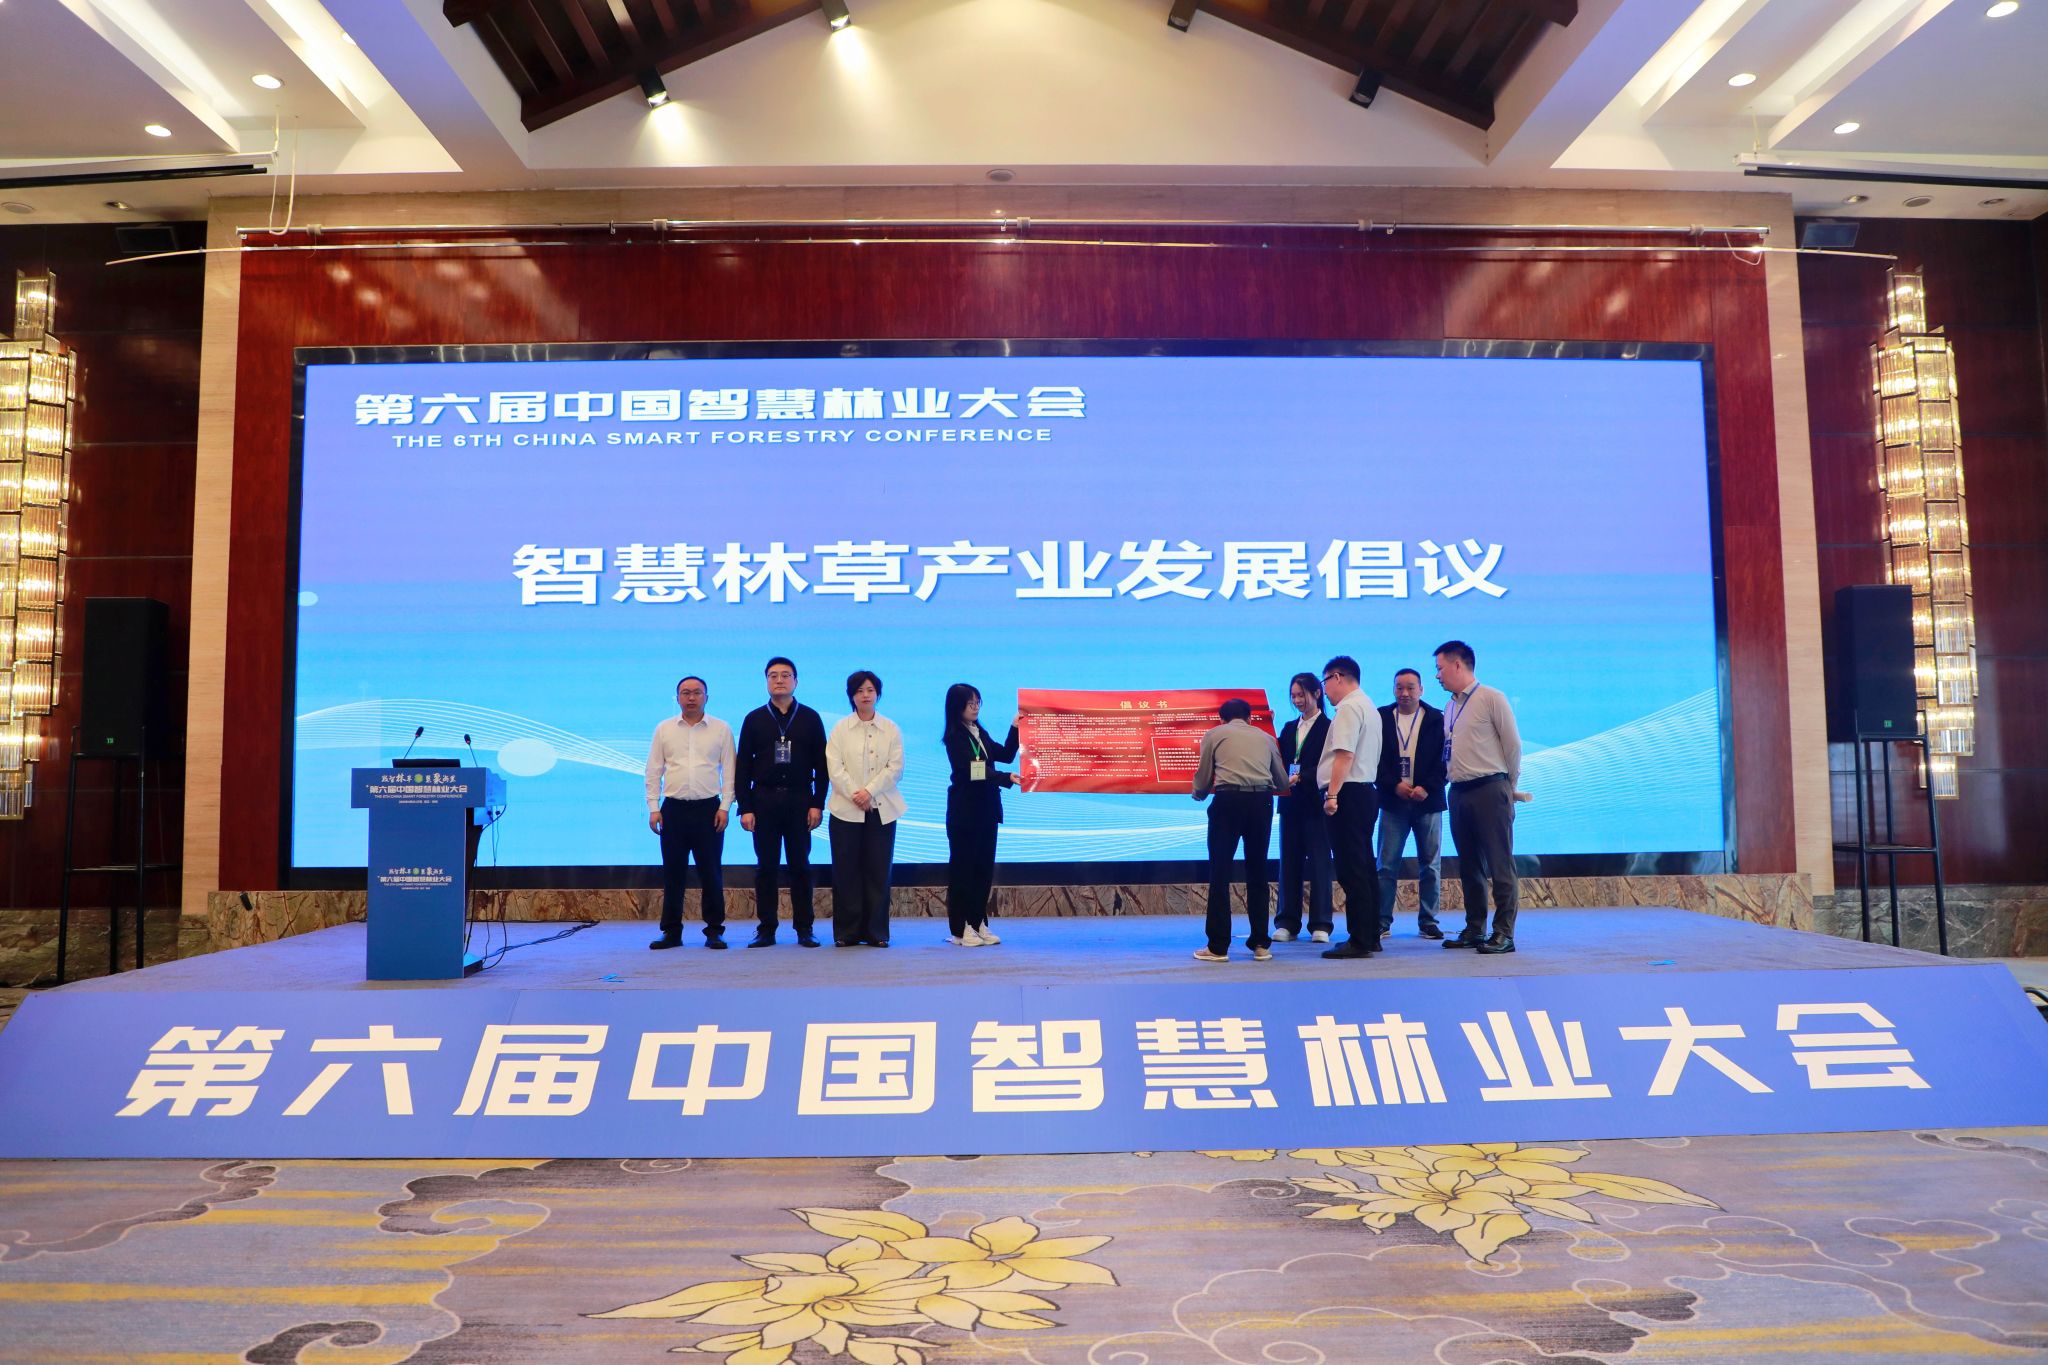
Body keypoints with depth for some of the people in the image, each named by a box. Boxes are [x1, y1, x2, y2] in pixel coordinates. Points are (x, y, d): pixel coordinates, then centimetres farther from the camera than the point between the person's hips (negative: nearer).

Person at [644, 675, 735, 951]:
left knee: (711, 872, 2)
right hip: (673, 809, 2)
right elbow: (654, 771, 8)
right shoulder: (664, 729, 7)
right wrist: (653, 808, 1)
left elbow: (729, 771, 2)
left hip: (708, 808, -1)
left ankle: (714, 930, 11)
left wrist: (725, 807, -5)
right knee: (672, 873, 6)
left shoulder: (721, 729, 3)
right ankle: (671, 931, 14)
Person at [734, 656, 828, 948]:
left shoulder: (810, 718, 6)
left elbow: (821, 764, 4)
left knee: (800, 866, 3)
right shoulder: (754, 719, 7)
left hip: (799, 800, -1)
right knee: (766, 867, 4)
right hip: (764, 800, 1)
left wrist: (818, 804, -3)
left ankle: (804, 929, 9)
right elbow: (742, 766, 5)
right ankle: (766, 929, 11)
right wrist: (745, 808, -2)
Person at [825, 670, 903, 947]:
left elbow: (895, 768, -1)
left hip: (881, 809, 0)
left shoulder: (891, 729, 8)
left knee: (878, 871, 0)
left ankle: (876, 931, 7)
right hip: (846, 810, 0)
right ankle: (847, 932, 8)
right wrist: (854, 795, -13)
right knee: (846, 872, 0)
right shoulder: (840, 729, 7)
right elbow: (835, 768, -2)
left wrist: (869, 792, -12)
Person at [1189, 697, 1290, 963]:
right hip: (1261, 801, 3)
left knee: (1220, 873, 4)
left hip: (1228, 800, -3)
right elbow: (1283, 782, 22)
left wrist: (1198, 794, 34)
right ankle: (1260, 945, 17)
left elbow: (1203, 778, 11)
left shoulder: (1214, 735, 14)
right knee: (1257, 872, 13)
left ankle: (1218, 947, 4)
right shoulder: (1265, 737, 21)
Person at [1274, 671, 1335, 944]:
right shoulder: (1289, 729, 15)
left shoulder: (1328, 727, -4)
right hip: (1290, 803, 6)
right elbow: (1279, 762, 12)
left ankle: (1320, 924, 5)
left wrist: (1300, 777, -23)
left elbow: (1327, 766, -13)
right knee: (1289, 861, 6)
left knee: (1319, 861, -1)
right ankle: (1287, 923, 10)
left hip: (1316, 802, -5)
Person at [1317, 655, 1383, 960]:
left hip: (1348, 793, -10)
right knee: (1364, 867, 13)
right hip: (1366, 791, 10)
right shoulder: (1369, 706, 20)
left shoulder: (1348, 707, -11)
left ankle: (1359, 941, -7)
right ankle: (1370, 936, 18)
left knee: (1351, 869, -8)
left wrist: (1332, 794, -22)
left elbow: (1344, 754, -21)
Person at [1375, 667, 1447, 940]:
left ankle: (1428, 922, 14)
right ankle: (1382, 921, 4)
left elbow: (1445, 759, -1)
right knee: (1387, 864, -1)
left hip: (1427, 801, 0)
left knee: (1430, 865, 5)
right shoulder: (1381, 718, 4)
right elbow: (1376, 758, 1)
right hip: (1393, 801, 0)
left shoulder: (1437, 719, 3)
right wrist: (1394, 785, -11)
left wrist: (1427, 788, -13)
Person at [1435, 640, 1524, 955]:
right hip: (1459, 792, 7)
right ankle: (1474, 930, 20)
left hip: (1490, 790, -7)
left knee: (1499, 864, -4)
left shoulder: (1491, 698, -6)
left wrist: (1509, 786, 3)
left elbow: (1513, 744, -4)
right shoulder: (1450, 707, 14)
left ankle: (1504, 934, -2)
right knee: (1469, 866, 12)